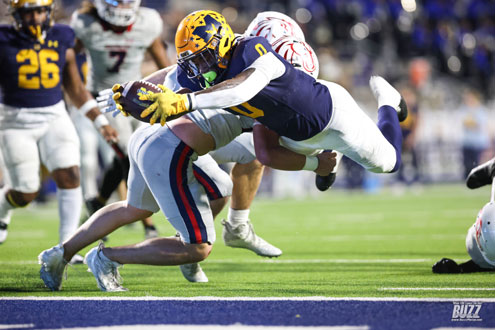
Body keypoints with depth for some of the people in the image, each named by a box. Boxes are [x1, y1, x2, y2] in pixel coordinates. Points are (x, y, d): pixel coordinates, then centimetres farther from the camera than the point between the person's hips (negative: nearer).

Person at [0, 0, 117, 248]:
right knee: (25, 194, 1)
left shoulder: (61, 40, 3)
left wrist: (101, 122, 11)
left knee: (69, 177, -15)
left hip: (54, 118, 3)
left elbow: (76, 89, 13)